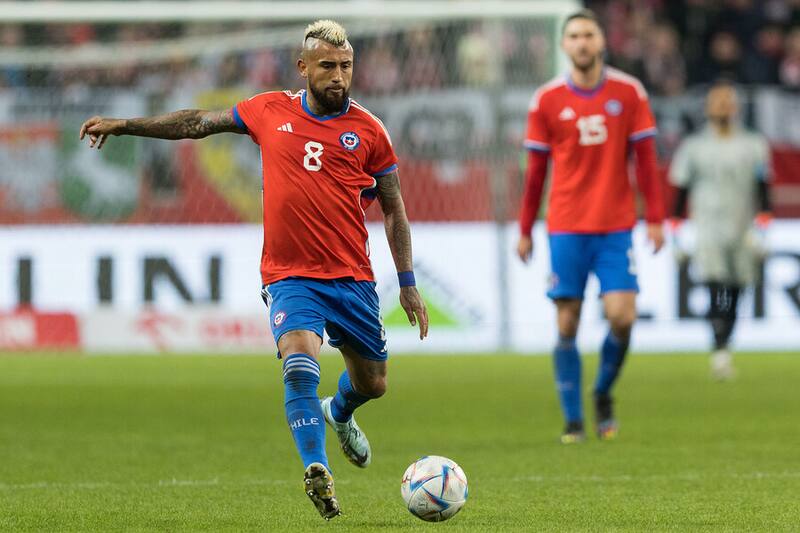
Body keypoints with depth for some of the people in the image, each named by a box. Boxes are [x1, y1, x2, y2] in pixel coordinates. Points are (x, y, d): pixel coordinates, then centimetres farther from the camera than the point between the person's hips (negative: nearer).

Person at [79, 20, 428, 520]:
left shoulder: (368, 130, -1)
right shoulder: (270, 111, 1)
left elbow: (394, 210, 6)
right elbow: (198, 123, 14)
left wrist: (408, 283, 3)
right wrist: (122, 124, 14)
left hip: (352, 277, 1)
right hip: (290, 276, -1)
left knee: (372, 383, 14)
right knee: (300, 361, -27)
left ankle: (339, 414, 50)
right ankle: (318, 472, -28)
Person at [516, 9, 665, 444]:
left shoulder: (629, 93, 2)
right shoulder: (546, 100, 2)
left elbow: (645, 159, 4)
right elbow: (536, 170, 7)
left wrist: (655, 218, -2)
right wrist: (525, 230, 7)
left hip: (615, 228, 0)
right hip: (565, 228, 0)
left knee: (621, 317, -10)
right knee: (567, 326, -2)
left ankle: (604, 393, 16)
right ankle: (572, 420, 7)